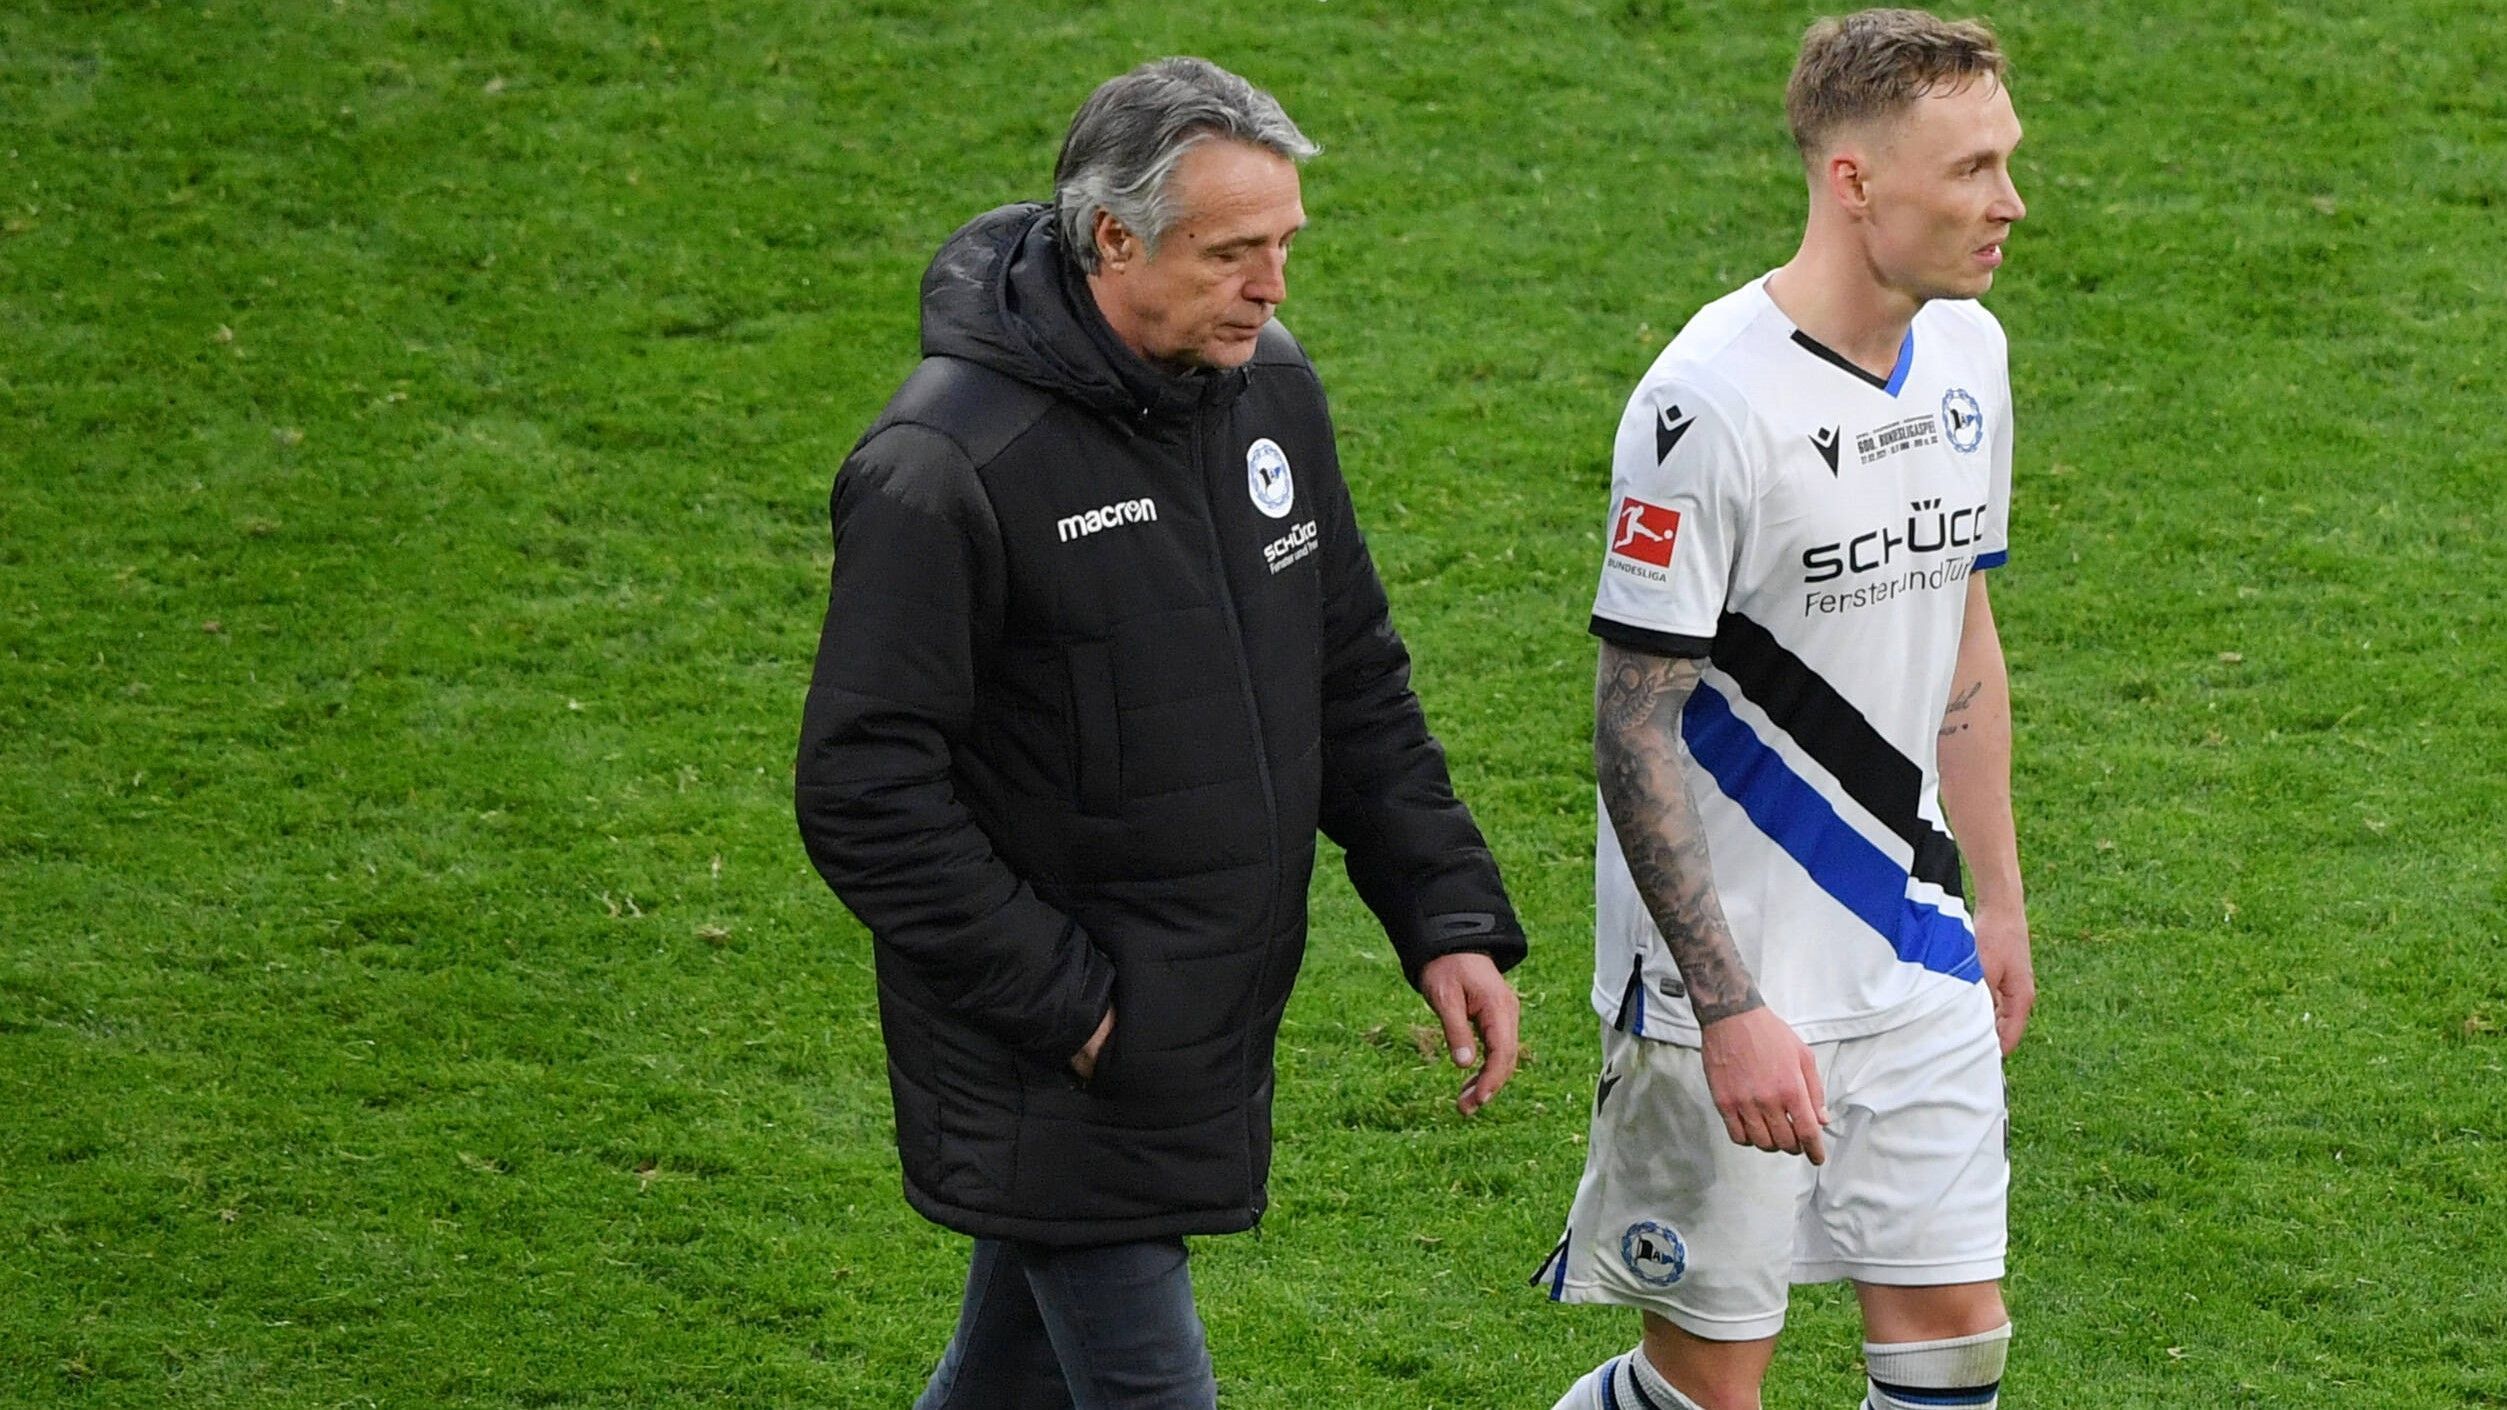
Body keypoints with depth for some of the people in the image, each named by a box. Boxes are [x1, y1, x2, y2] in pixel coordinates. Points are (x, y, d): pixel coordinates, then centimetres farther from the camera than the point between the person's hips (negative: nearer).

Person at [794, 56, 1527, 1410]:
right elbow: (864, 791, -19)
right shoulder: (949, 461, -21)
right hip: (1052, 1077, -7)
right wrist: (1060, 1004, -18)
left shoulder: (1270, 388, 3)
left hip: (1215, 1034, 7)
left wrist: (1448, 917, 5)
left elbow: (1356, 685, 14)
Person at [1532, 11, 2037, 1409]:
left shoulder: (1966, 353, 5)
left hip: (1916, 958, 7)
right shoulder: (1713, 402, -20)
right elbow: (1634, 728, -18)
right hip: (1732, 974, -7)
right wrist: (1731, 1010, -22)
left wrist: (1999, 899, 19)